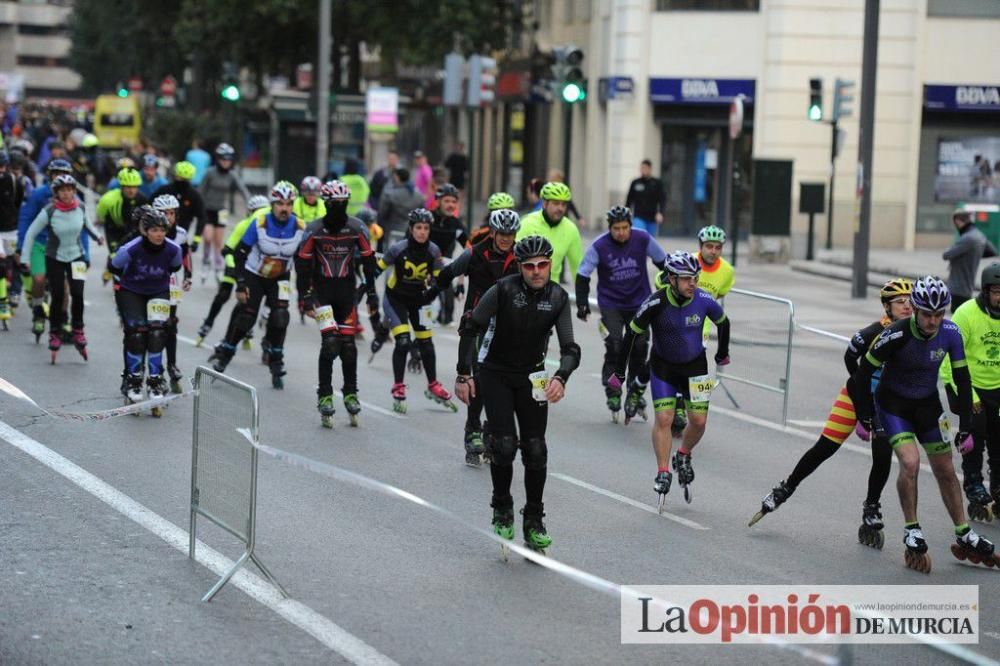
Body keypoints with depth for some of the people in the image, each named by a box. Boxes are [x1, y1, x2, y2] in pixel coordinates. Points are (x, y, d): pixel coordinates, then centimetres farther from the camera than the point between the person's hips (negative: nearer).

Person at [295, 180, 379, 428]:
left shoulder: (356, 228, -6)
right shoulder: (314, 230, -12)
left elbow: (368, 259, 3)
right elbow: (302, 263, -6)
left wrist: (371, 293, 3)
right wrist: (304, 297, -9)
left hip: (346, 290, 3)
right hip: (321, 290, -2)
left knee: (348, 344, 3)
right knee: (330, 341, -15)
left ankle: (350, 394, 18)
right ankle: (324, 396, -8)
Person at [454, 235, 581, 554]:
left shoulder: (558, 297, -11)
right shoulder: (503, 290, -20)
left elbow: (570, 347, -16)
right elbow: (471, 330, -11)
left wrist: (560, 378, -35)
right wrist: (463, 375, -15)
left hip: (531, 378, 3)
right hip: (495, 375, -3)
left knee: (535, 449, -3)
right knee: (505, 443, -17)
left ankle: (534, 521, 10)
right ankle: (502, 509, 5)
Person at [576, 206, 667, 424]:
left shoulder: (643, 240, -10)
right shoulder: (599, 246, -15)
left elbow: (663, 262, 6)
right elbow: (583, 276, -8)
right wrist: (582, 304, -13)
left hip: (639, 303, 2)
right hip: (611, 304, -1)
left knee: (640, 345, -6)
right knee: (615, 346, -14)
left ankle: (636, 391, 10)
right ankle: (612, 392, 0)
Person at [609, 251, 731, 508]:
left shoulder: (704, 301, -19)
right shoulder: (656, 303, -26)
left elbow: (723, 323, 3)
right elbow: (632, 334, -14)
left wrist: (723, 353, 19)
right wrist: (619, 372, -9)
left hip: (695, 365, 2)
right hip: (663, 366, -2)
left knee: (699, 420, -4)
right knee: (664, 418, -12)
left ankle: (683, 456, 24)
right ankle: (663, 472, -3)